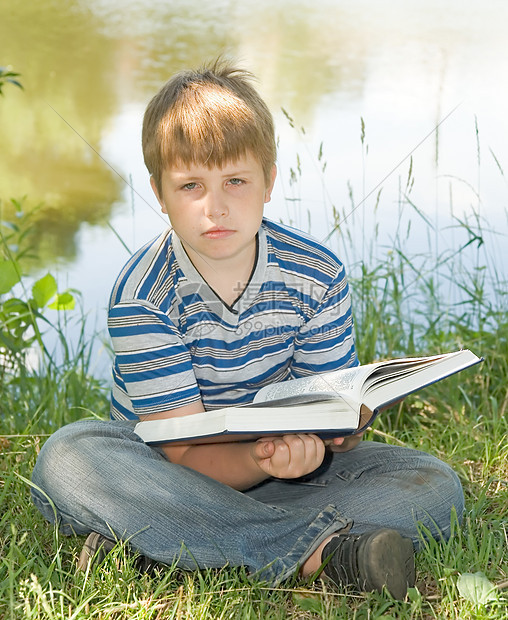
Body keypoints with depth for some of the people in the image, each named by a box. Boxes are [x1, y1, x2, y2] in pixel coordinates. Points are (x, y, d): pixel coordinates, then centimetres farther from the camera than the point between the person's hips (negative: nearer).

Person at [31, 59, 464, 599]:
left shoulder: (318, 276, -8)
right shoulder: (143, 296, -18)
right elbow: (188, 457, -21)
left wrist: (314, 443, -31)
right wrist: (264, 459, -43)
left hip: (283, 464, 3)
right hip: (167, 469, -2)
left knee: (437, 486, -18)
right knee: (65, 459, -33)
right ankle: (317, 549, -34)